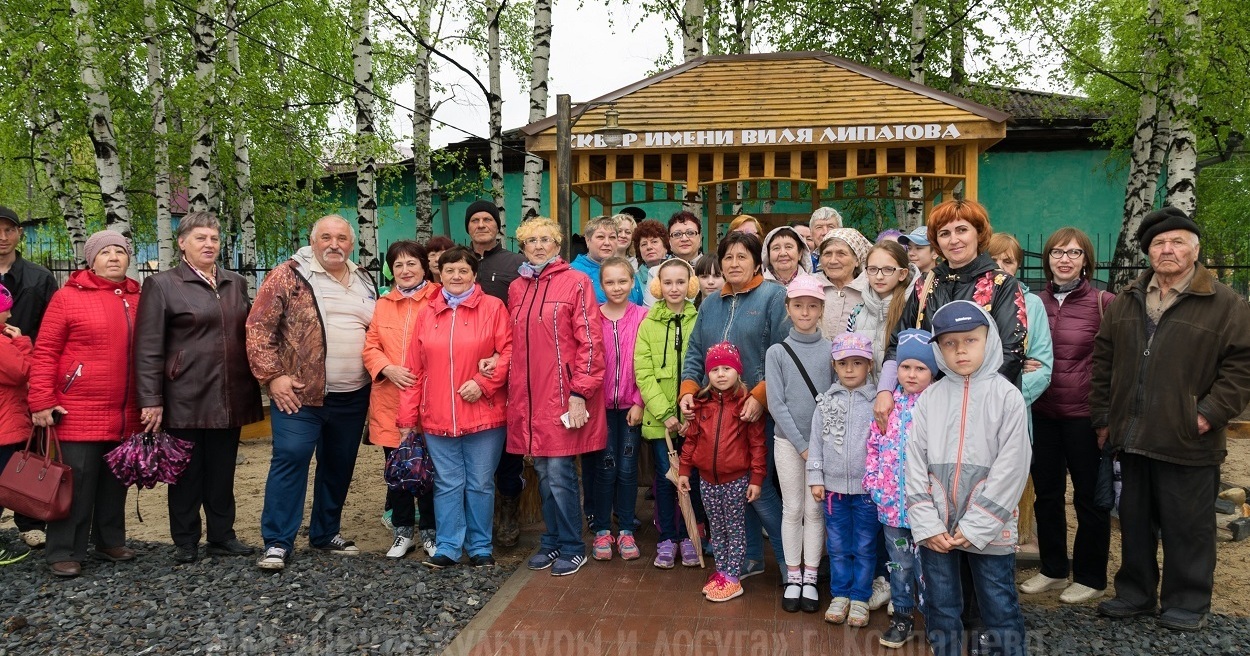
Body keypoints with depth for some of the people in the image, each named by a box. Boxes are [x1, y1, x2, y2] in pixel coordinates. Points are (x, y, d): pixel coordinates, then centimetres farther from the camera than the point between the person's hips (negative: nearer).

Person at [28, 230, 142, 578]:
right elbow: (44, 352, -5)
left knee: (115, 483, 14)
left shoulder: (138, 300, 9)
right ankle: (65, 553, 13)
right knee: (76, 485, 1)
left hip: (126, 415, 4)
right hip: (79, 414, -4)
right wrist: (41, 402, -9)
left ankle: (110, 541, 28)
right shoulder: (68, 296, -4)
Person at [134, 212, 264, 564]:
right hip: (185, 398, -4)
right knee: (187, 471, 5)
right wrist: (151, 400, -11)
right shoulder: (162, 284, -1)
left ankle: (222, 535, 22)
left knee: (222, 470, 11)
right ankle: (185, 542, 18)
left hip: (229, 398, 4)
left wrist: (254, 385, 13)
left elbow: (248, 334, 20)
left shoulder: (236, 283, 13)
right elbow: (148, 348, -6)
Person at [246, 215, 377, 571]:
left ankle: (326, 533, 28)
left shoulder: (364, 282, 12)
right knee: (290, 459, -7)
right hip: (300, 393, -5)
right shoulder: (288, 276, -5)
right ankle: (277, 542, 3)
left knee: (339, 465, 13)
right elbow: (259, 327, -8)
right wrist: (272, 376, -13)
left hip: (352, 396, 6)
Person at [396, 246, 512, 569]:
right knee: (447, 484, 8)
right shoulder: (426, 314, 9)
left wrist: (484, 382, -16)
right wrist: (407, 416, 6)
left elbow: (509, 351, -5)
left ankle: (480, 548, 20)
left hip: (484, 415, -2)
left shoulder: (492, 307, -1)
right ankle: (447, 548, 19)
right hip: (437, 418, 3)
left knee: (480, 483, 7)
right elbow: (414, 369, 8)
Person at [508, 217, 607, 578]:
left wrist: (580, 393, -13)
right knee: (544, 473, 11)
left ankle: (572, 547, 14)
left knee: (560, 473, -3)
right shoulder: (516, 288, 12)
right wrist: (512, 390, 11)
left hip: (563, 394, -5)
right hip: (528, 396, 5)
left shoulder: (576, 282, -5)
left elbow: (590, 341, -9)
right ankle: (552, 541, 27)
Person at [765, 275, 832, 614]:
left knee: (815, 511, 7)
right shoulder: (777, 352, -2)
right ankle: (793, 579, 18)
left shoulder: (832, 351, 1)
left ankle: (810, 580, 17)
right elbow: (776, 403, -6)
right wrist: (801, 444, -10)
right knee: (792, 510, 7)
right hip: (788, 441, 0)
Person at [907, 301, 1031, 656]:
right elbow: (915, 462, 0)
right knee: (939, 608, 14)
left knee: (1001, 611, 8)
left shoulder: (1007, 396, -5)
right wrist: (927, 524, -8)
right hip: (936, 528, 3)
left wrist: (974, 527, -13)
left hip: (989, 529, -2)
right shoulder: (930, 397, 3)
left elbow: (1011, 468, -10)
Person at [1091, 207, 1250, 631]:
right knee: (1135, 521, 15)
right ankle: (1135, 593, 29)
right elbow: (1104, 359, 14)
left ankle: (1188, 603, 22)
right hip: (1133, 438, 5)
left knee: (1187, 527, 5)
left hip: (1188, 442, -5)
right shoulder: (1126, 302, 11)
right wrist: (1103, 415, 9)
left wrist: (1212, 412, -13)